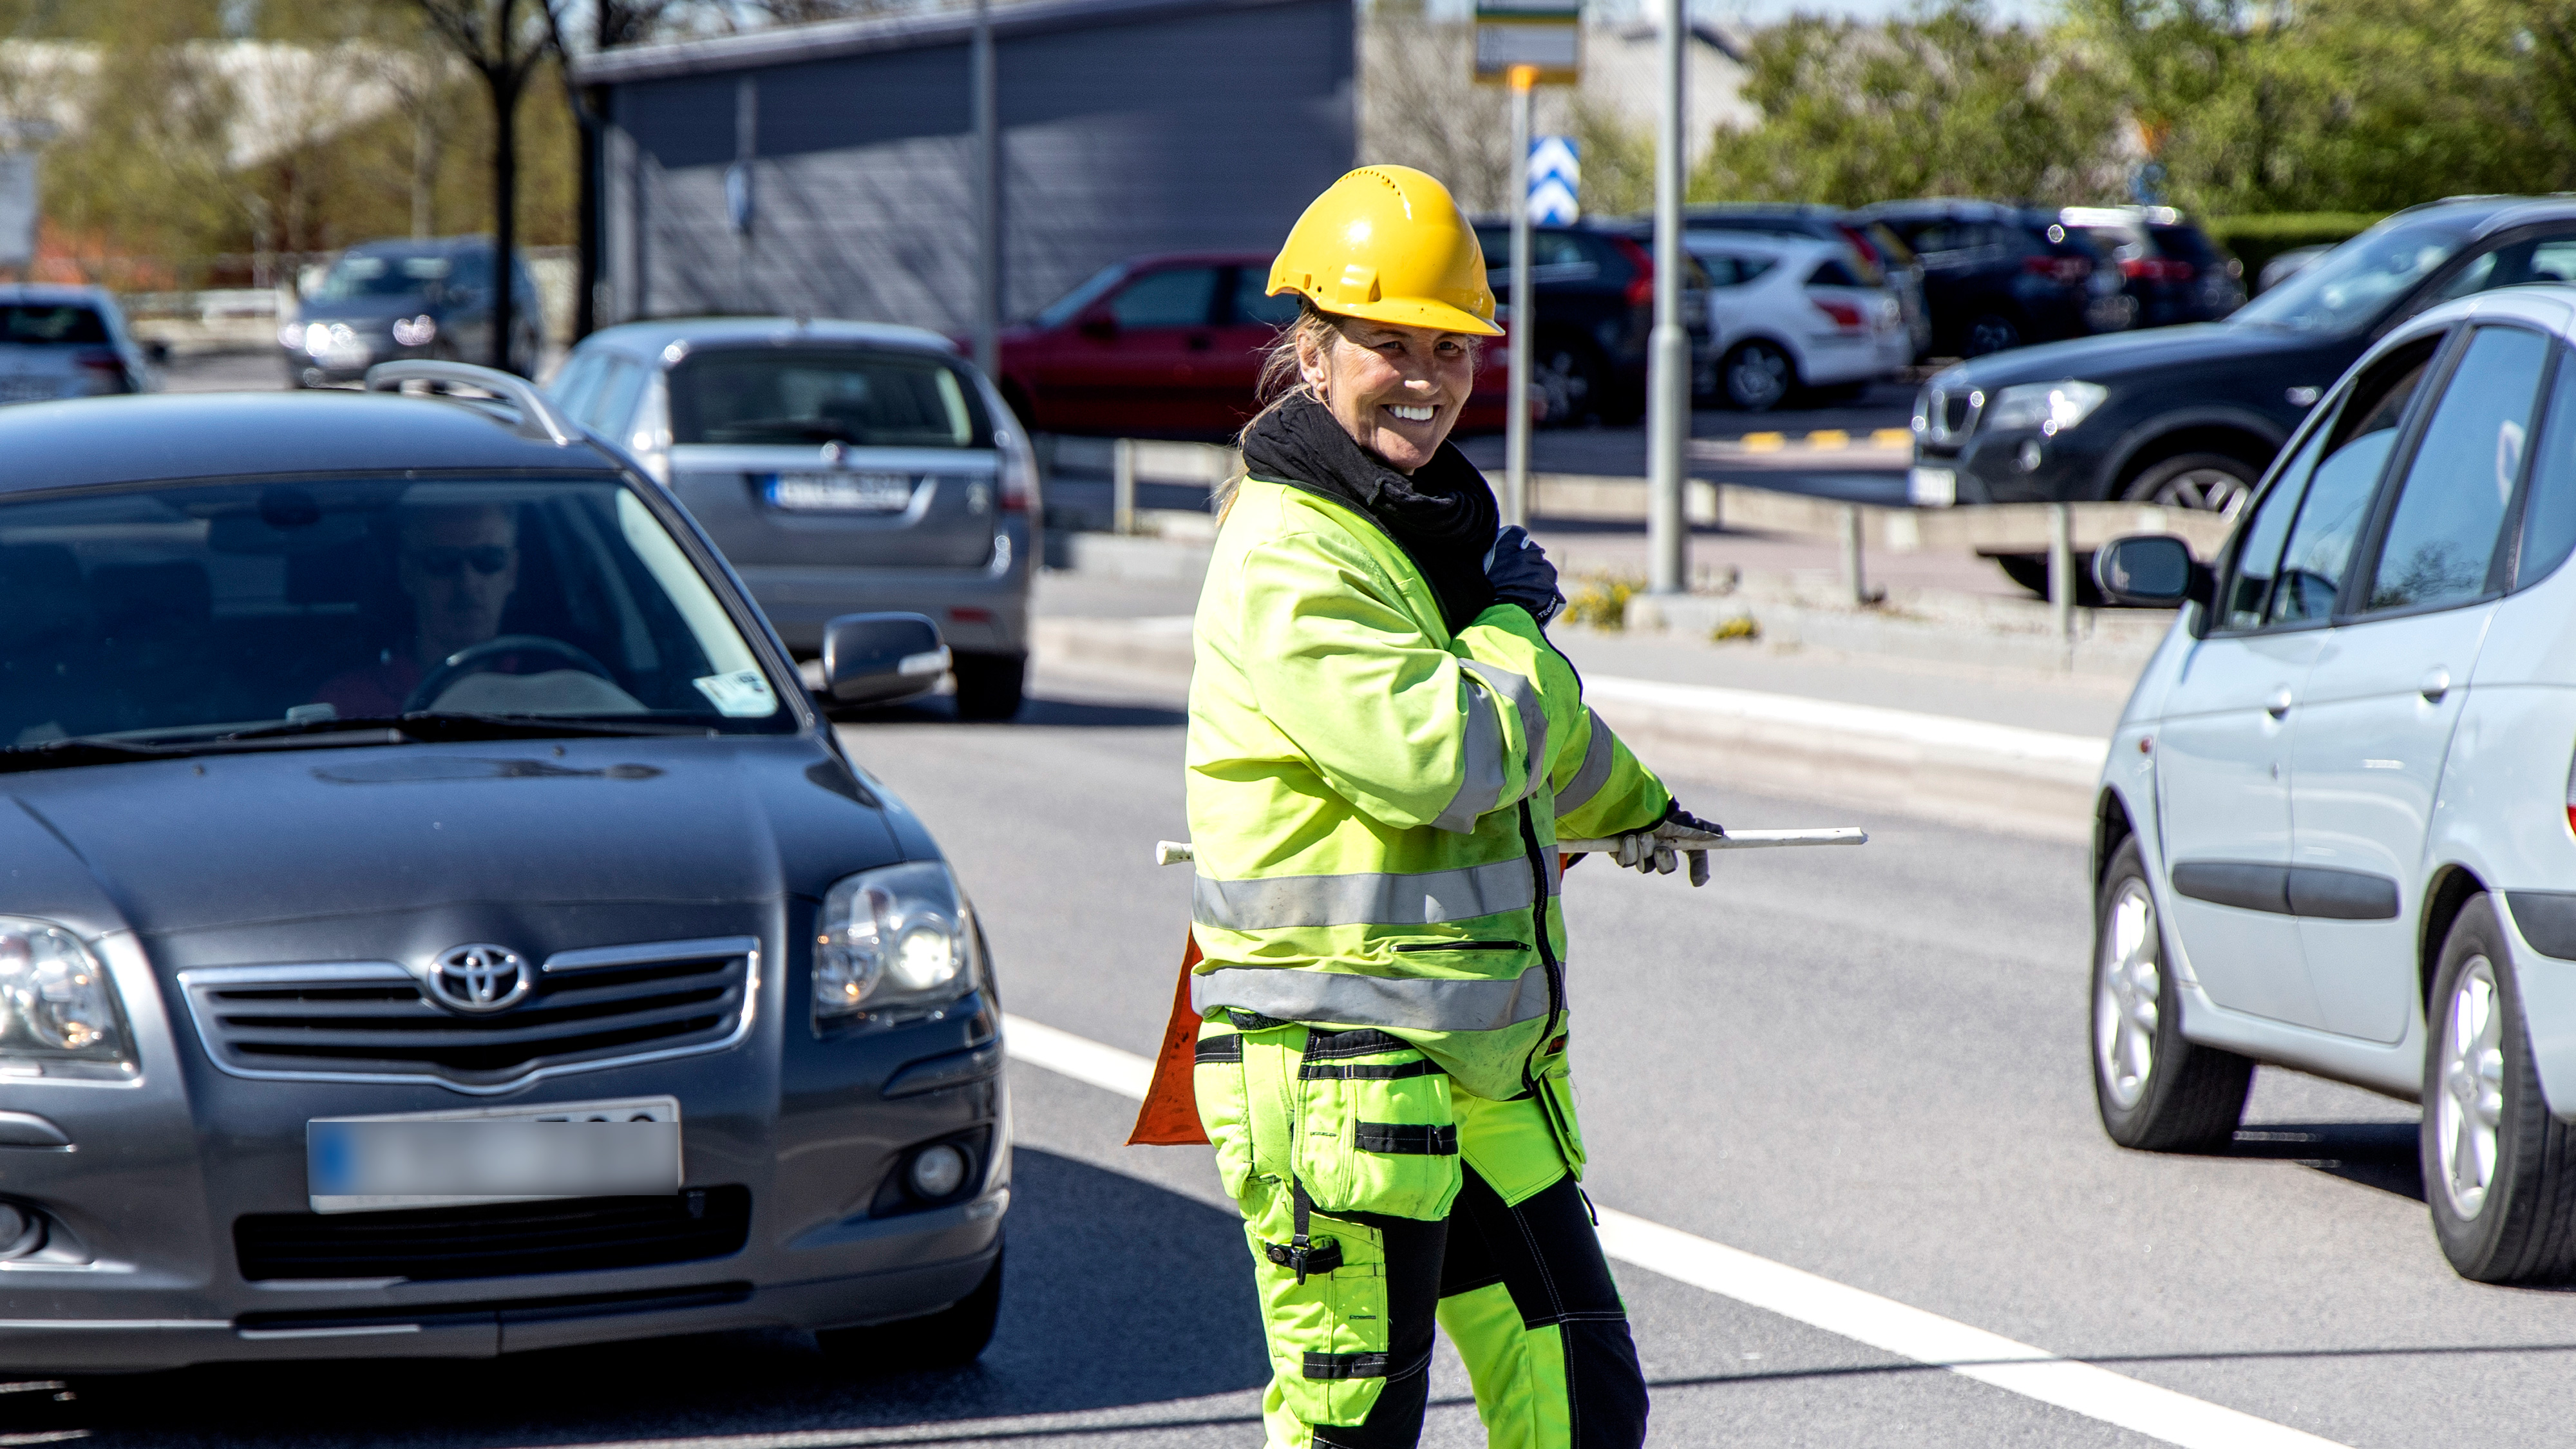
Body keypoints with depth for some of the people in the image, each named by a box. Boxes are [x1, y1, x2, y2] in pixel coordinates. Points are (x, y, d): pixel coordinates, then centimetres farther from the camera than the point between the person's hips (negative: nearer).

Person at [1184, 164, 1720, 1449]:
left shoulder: (1431, 519, 17)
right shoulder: (1288, 559, -14)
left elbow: (1540, 721, 39)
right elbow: (1447, 759, -26)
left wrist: (1635, 804, 58)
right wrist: (1512, 627, -7)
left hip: (1487, 1057, 9)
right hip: (1341, 1061, -9)